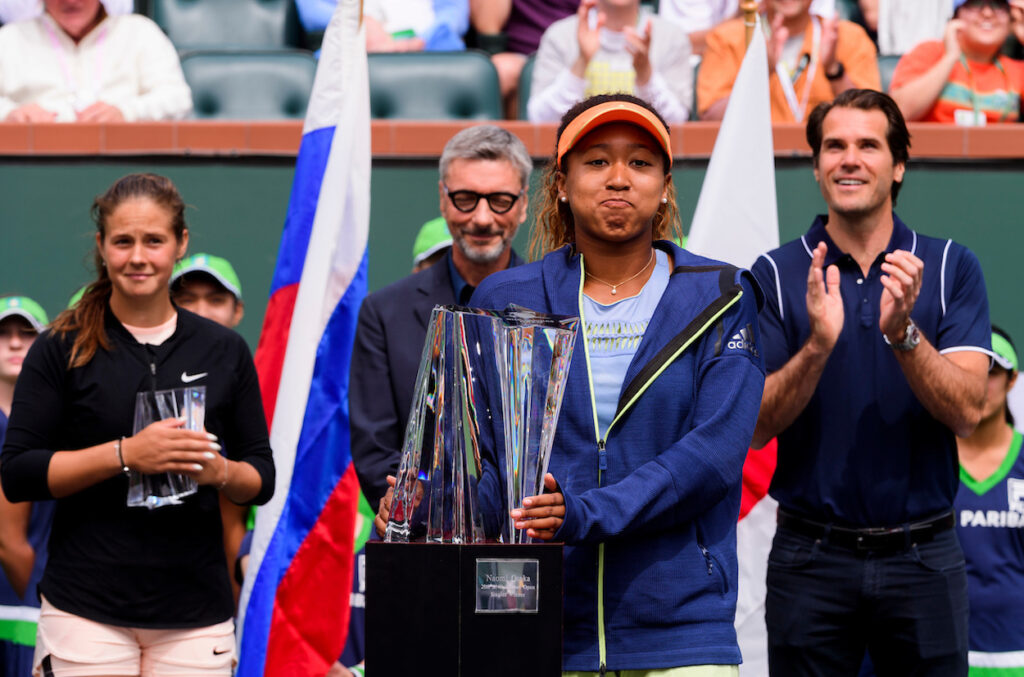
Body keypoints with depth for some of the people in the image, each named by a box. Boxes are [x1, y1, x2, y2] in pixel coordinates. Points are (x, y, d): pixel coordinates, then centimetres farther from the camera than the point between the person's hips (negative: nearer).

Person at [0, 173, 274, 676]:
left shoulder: (224, 351, 10)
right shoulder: (63, 348, 2)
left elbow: (262, 477, 13)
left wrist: (219, 472, -10)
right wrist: (125, 455, -15)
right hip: (87, 611, -2)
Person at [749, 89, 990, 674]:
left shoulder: (952, 268, 3)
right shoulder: (776, 275, 1)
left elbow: (966, 412, -8)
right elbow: (754, 428, -7)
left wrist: (903, 332, -23)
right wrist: (818, 346, -22)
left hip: (923, 557, 0)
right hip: (811, 559, 0)